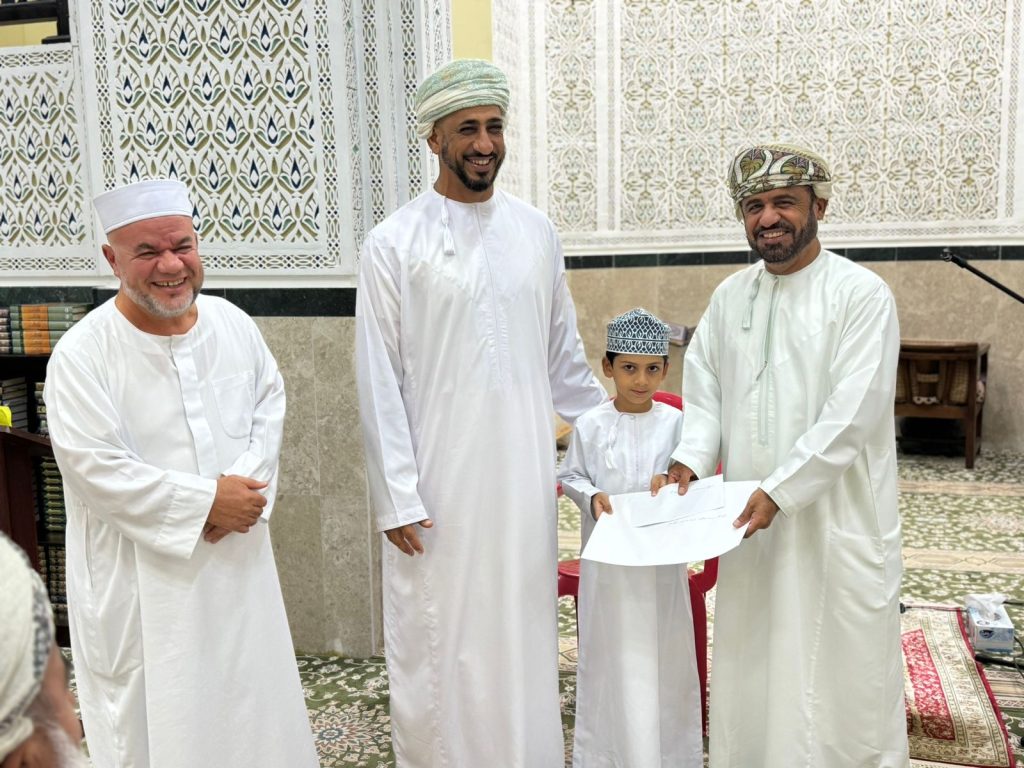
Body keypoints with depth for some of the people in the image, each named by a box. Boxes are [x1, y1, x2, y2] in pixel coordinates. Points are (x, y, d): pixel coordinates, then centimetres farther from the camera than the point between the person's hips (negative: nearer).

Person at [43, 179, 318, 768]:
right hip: (139, 575, -4)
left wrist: (248, 482, -12)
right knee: (151, 716, 10)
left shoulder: (232, 322, 0)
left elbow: (270, 401, 5)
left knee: (250, 696, 18)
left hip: (238, 557, 5)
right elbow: (96, 468, -18)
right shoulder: (82, 354, -15)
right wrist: (206, 500, -18)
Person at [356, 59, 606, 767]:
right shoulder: (395, 244, -5)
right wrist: (397, 497, -8)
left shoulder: (536, 232, 6)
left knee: (523, 631, 13)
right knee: (439, 639, 8)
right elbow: (379, 382, -6)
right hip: (438, 482, -3)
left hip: (524, 474, 3)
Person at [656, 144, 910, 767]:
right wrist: (690, 462, -7)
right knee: (748, 668, 15)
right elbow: (704, 394, 9)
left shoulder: (861, 294, -9)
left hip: (839, 520, -5)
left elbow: (851, 416, -16)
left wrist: (780, 491, -20)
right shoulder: (730, 296, 8)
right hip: (752, 524, 5)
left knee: (843, 676, 5)